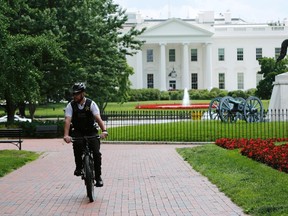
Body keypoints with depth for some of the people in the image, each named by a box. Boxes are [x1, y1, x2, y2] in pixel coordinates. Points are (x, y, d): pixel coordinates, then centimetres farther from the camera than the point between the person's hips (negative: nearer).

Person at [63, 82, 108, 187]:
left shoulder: (91, 104, -11)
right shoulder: (70, 105, -8)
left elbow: (98, 118, -23)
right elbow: (67, 120, -20)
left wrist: (104, 130, -39)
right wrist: (66, 135, -36)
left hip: (91, 132, 0)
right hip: (78, 132, 0)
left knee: (96, 153, -18)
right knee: (77, 144, -34)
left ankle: (98, 176, -1)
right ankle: (78, 167, -15)